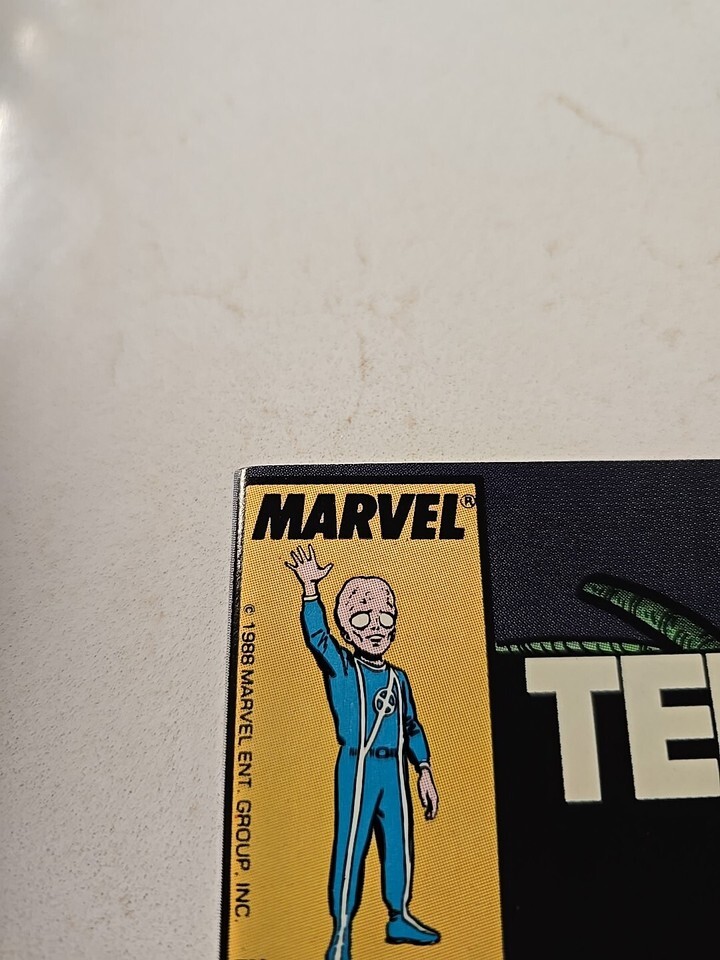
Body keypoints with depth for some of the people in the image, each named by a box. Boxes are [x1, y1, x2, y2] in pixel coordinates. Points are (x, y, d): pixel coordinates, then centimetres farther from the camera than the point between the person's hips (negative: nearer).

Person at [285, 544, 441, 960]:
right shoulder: (341, 669, -5)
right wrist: (310, 588, -33)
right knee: (351, 845, 1)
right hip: (358, 769, -5)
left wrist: (424, 770, 9)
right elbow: (317, 635, -22)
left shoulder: (399, 678, 10)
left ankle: (400, 918, 34)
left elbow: (412, 726, 14)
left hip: (394, 770, 5)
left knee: (399, 843, 14)